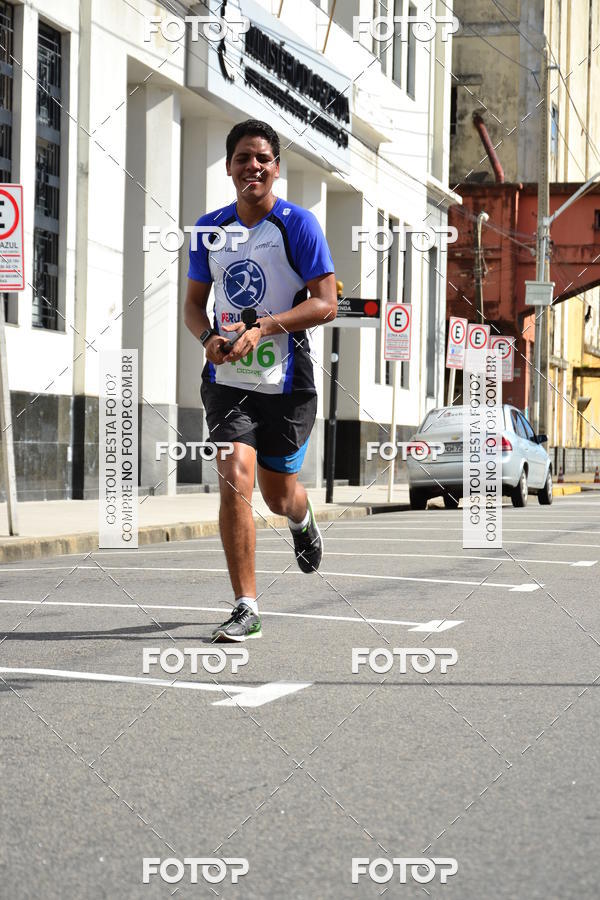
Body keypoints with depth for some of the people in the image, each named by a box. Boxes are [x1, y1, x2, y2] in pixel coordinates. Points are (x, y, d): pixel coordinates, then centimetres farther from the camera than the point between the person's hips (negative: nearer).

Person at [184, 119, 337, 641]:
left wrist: (261, 329, -22)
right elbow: (194, 303, 15)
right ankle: (246, 608, -10)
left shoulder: (297, 225, -6)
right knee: (234, 479, -16)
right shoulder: (210, 229, 6)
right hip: (227, 378, 2)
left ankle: (302, 520, 51)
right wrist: (208, 337, -8)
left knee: (278, 495, 10)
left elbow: (326, 304, -11)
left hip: (286, 379, -2)